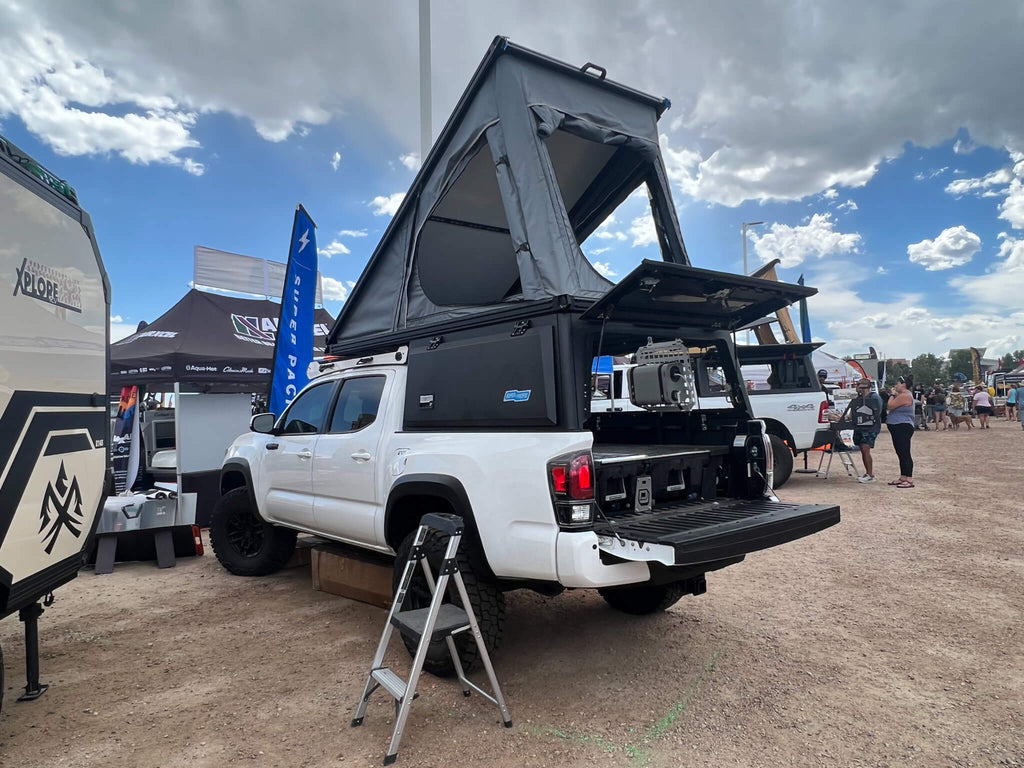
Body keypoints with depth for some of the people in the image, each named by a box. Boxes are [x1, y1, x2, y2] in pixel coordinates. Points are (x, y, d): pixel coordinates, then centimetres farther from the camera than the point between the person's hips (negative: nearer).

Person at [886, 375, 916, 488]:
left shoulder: (904, 396, -16)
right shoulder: (902, 395, 18)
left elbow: (890, 406, -16)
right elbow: (890, 407, 16)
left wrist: (892, 394, -4)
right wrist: (893, 395, 11)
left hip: (903, 428, -11)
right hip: (899, 428, 11)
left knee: (904, 454, -9)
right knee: (901, 454, 14)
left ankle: (909, 480, -8)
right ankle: (903, 478, 20)